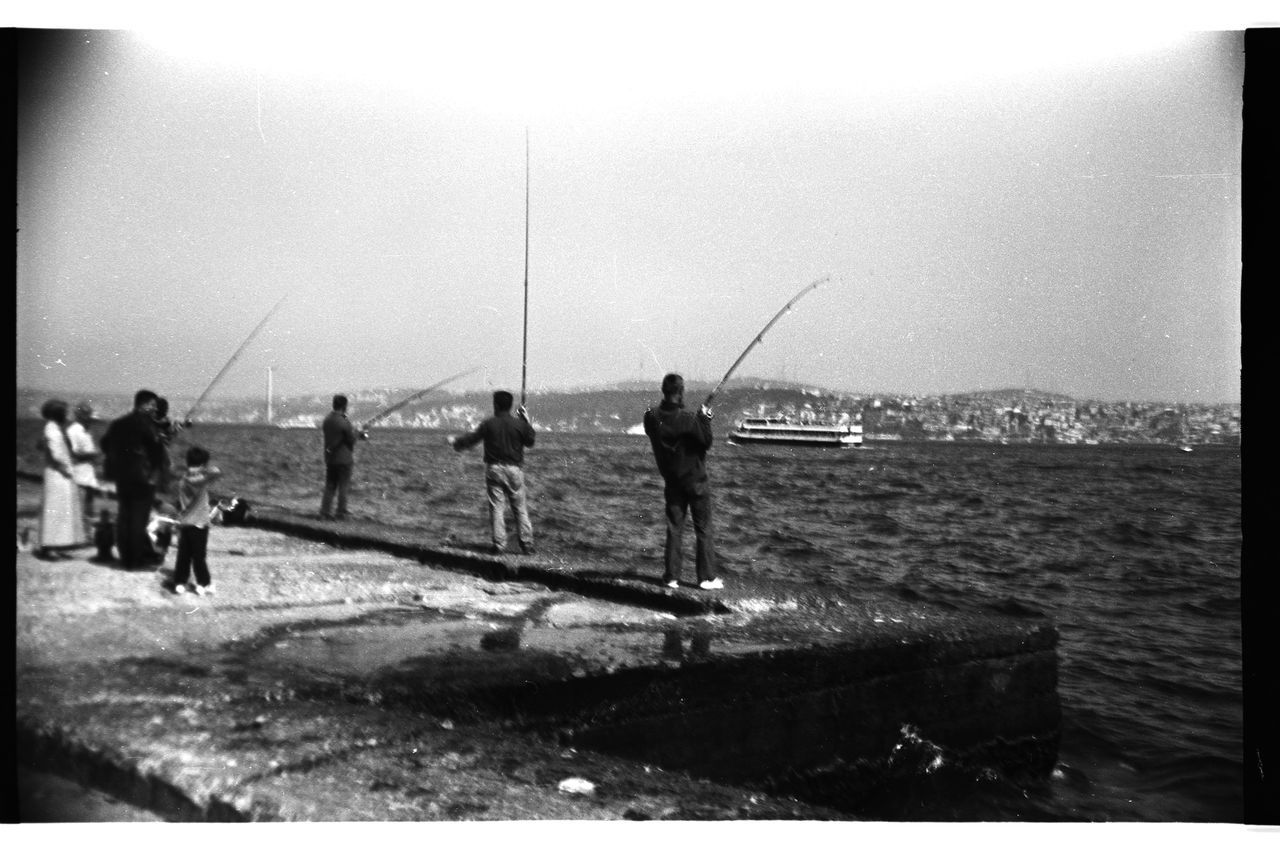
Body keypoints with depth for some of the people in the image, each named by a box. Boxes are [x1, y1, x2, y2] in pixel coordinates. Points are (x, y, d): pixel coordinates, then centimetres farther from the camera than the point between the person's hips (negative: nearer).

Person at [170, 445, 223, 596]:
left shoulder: (182, 480, 6)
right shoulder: (199, 479, -18)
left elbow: (179, 503, 14)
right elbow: (216, 473, -36)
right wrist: (207, 469, -14)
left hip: (184, 523, 6)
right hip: (199, 523, -6)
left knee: (184, 554, 11)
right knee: (199, 555, 3)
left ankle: (180, 582, 14)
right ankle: (204, 584, 12)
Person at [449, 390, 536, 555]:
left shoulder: (488, 424, -5)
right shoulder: (519, 424, -3)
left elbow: (471, 439, 2)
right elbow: (530, 442, 10)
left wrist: (455, 441, 19)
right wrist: (528, 423, 17)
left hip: (494, 469, -1)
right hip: (514, 469, 1)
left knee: (497, 507, 3)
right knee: (520, 508, 6)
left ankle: (499, 545, 0)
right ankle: (526, 544, 6)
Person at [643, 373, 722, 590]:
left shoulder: (652, 418, -7)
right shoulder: (687, 419, -22)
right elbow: (706, 442, -14)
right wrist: (704, 418, -4)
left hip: (672, 481, 4)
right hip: (696, 480, -4)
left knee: (674, 528, 10)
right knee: (703, 529, 4)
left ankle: (671, 576, 10)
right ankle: (707, 577, 6)